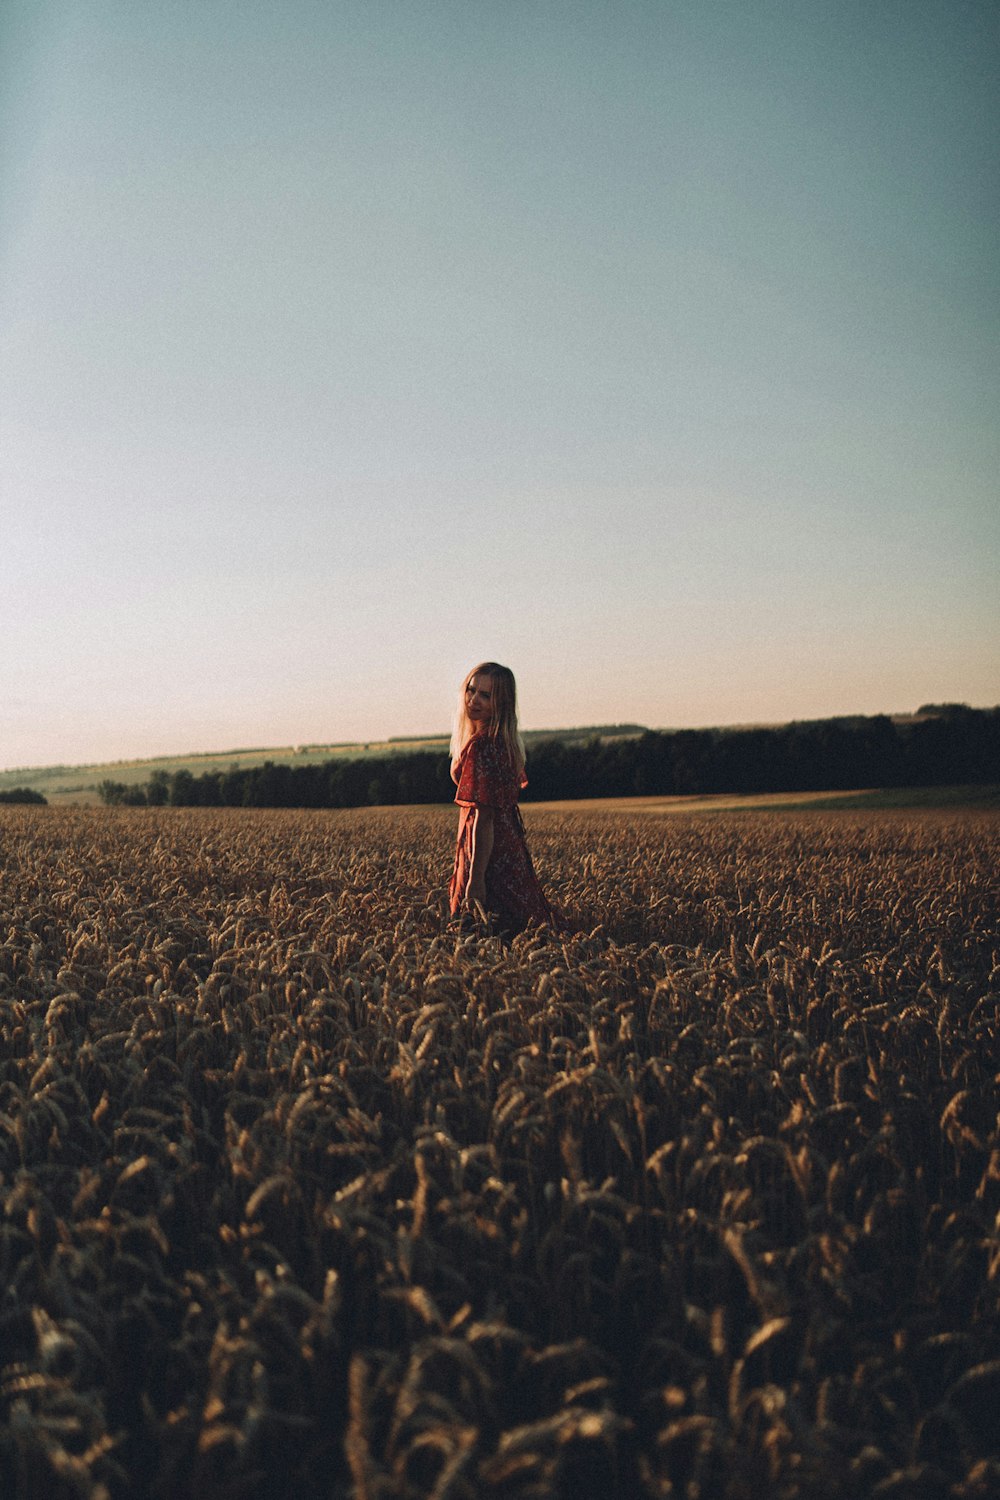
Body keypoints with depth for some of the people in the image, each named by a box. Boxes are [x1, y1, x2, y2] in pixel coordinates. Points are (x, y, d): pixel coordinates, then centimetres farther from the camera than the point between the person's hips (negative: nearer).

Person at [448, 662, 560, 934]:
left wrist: (475, 879, -24)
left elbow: (484, 816, -23)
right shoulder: (506, 742, 10)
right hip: (511, 849, 9)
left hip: (490, 858, -9)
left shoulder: (480, 745, -19)